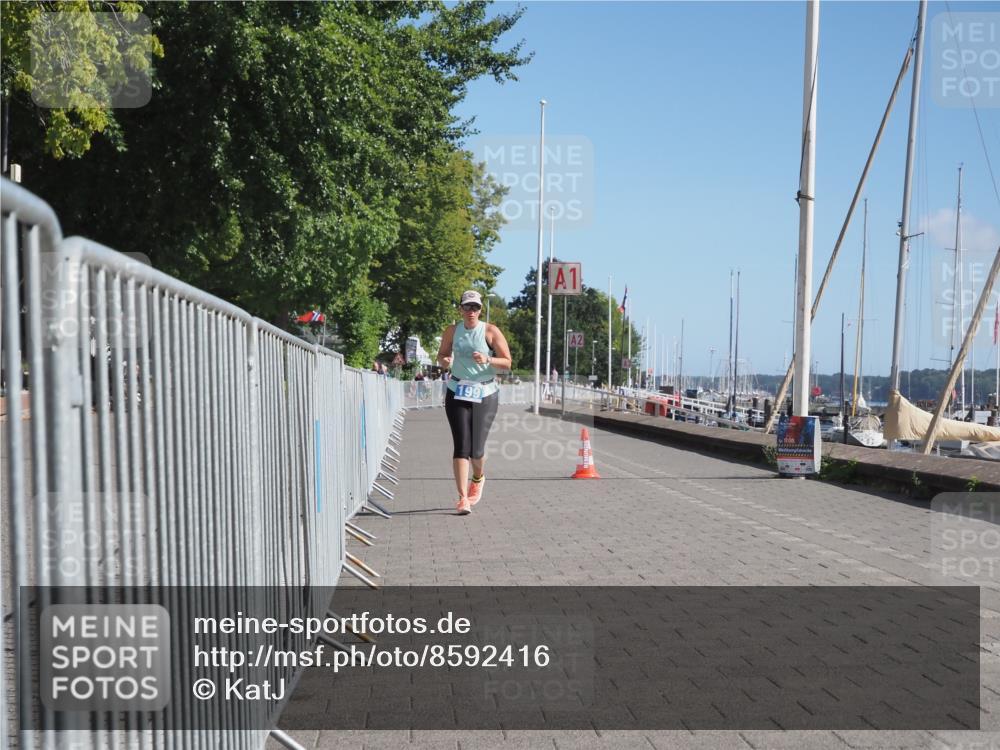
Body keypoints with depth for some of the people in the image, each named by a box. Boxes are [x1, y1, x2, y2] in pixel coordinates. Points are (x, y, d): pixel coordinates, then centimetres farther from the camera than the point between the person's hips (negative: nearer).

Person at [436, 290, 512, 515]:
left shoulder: (490, 332, -3)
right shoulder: (452, 331, 4)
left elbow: (507, 363, -3)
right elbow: (441, 355, 16)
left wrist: (487, 359, -21)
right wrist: (444, 361, -8)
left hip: (485, 394, -1)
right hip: (457, 393, 1)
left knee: (476, 449, -2)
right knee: (461, 446, -10)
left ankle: (478, 477, 33)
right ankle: (463, 498, -7)